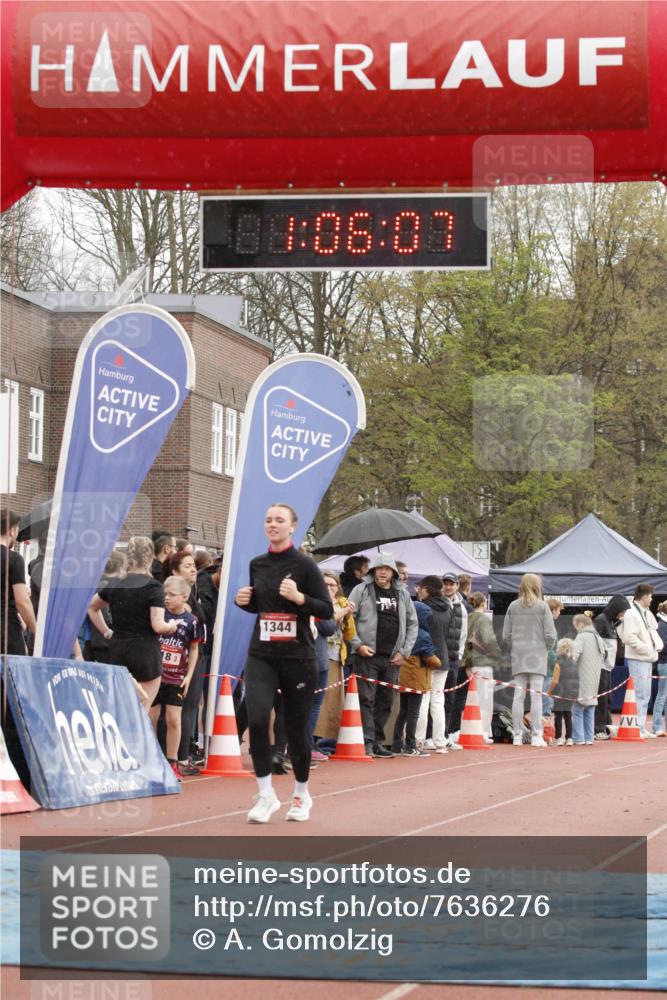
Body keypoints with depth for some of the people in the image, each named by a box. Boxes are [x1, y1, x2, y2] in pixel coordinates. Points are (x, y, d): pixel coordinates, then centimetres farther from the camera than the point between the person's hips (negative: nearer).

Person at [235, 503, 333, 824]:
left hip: (298, 656, -3)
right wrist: (244, 601, 2)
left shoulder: (304, 565, -6)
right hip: (261, 655, 3)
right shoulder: (257, 564, 8)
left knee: (296, 728, 6)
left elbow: (327, 610, -7)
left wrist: (298, 597, -21)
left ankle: (301, 794, 28)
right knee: (257, 718, -18)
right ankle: (266, 794, -7)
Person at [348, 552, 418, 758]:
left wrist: (405, 651, 6)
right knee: (366, 699, -7)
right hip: (367, 655, -4)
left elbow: (412, 623, 15)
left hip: (393, 657, 4)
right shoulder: (362, 590, 1)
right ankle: (367, 741, -9)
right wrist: (358, 644, -10)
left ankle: (377, 741, 16)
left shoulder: (402, 594, 12)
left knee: (386, 701, 8)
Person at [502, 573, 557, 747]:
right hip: (537, 655, -3)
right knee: (536, 695, -2)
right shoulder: (542, 606, -4)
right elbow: (550, 635, -6)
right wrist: (546, 648, 11)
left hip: (518, 656, 3)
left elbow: (506, 635, 3)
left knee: (518, 695, 4)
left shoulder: (513, 607, 4)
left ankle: (517, 736, 5)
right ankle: (536, 736, -3)